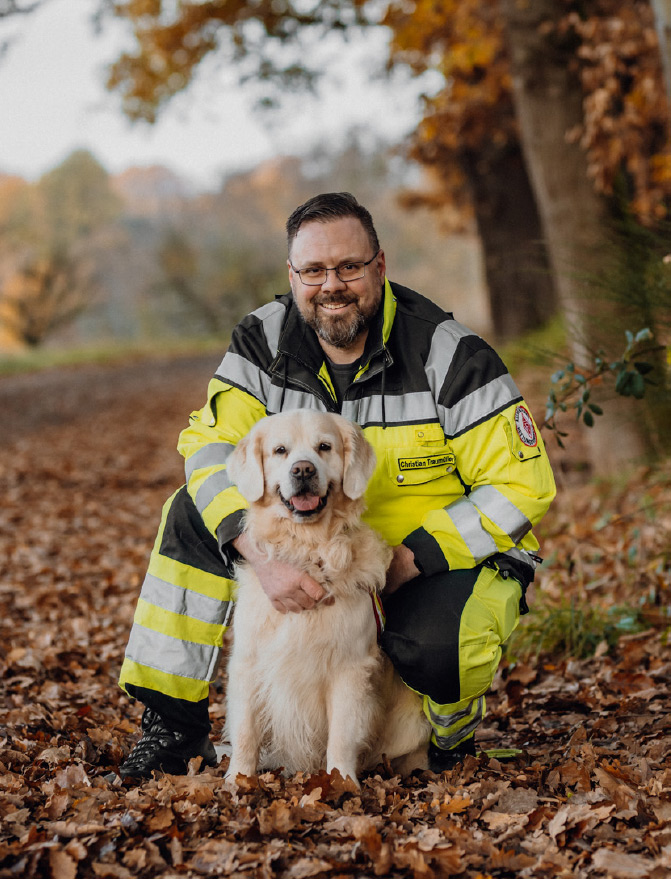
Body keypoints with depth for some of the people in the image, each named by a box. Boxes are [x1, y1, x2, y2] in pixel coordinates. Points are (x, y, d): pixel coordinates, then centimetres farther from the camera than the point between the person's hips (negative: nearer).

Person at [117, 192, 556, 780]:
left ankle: (453, 730, 3)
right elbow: (211, 448, -15)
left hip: (446, 556, -4)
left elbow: (521, 487, -18)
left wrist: (405, 562, -25)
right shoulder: (265, 341, -7)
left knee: (434, 648, -37)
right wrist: (263, 555, -33)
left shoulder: (449, 355, -19)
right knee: (197, 516, -12)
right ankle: (173, 727, -5)